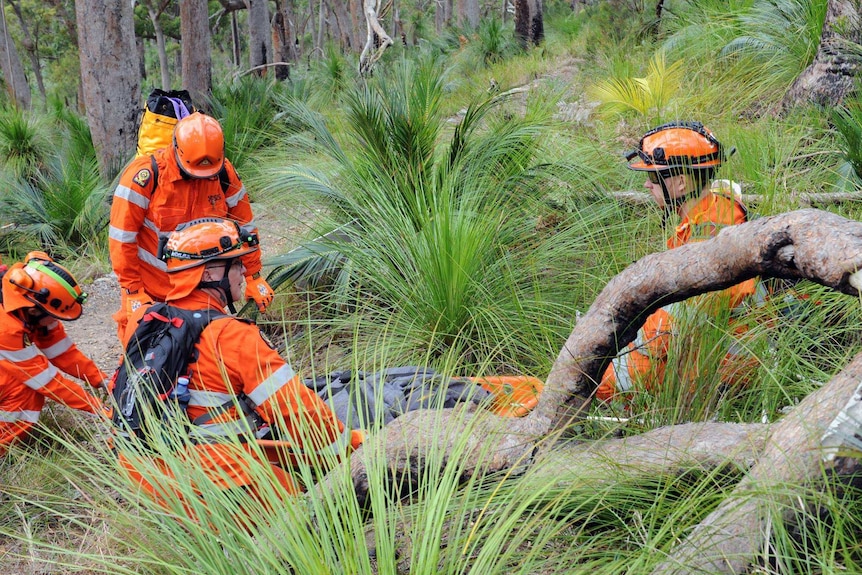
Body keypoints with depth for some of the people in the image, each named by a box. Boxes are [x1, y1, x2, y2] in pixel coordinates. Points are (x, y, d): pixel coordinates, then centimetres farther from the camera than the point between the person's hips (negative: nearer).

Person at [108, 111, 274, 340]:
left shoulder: (224, 174, -9)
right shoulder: (145, 176, -21)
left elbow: (243, 226, 3)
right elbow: (122, 237, -16)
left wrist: (253, 277, 6)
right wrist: (132, 291, -14)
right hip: (149, 287, -3)